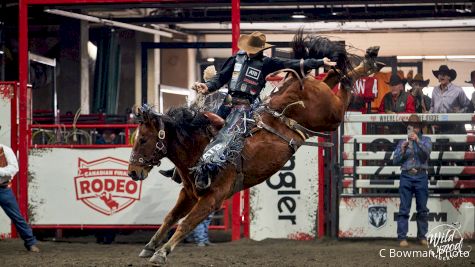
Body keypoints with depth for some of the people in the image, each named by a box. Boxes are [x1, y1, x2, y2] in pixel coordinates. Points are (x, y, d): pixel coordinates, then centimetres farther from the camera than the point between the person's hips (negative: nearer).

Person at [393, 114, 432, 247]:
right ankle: (402, 237, -6)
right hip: (406, 176, 0)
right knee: (404, 209, -5)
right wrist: (403, 150, -9)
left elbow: (427, 152, -8)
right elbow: (395, 160, 8)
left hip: (421, 176, 0)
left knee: (422, 209, 3)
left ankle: (422, 236, 10)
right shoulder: (402, 143, 15)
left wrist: (418, 141, -20)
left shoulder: (425, 140, 12)